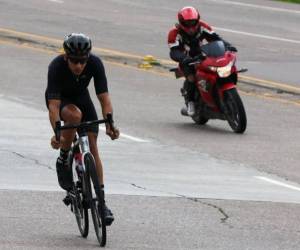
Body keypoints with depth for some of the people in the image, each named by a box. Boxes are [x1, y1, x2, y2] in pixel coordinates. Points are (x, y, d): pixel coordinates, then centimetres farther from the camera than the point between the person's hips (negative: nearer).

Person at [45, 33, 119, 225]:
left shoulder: (95, 63, -29)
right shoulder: (56, 67, -36)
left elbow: (104, 98, -30)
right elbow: (53, 105, -41)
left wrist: (109, 125, -45)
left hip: (81, 96, 3)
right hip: (60, 99, -3)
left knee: (92, 146, -9)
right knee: (74, 115, -37)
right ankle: (63, 161, -15)